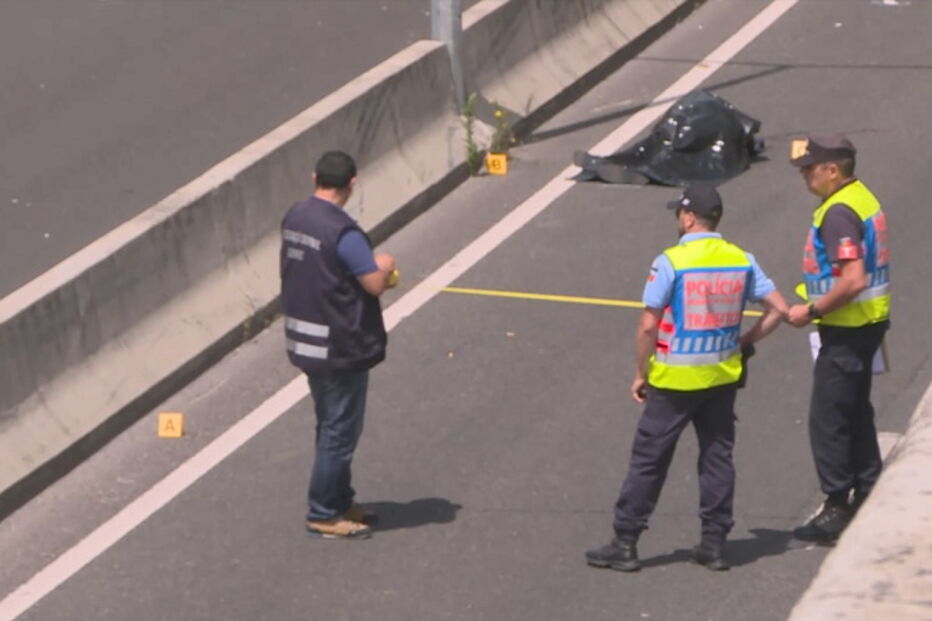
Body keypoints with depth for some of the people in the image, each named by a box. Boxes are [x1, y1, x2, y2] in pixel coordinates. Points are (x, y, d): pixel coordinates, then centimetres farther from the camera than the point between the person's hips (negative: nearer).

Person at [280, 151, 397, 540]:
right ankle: (323, 516, 9)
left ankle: (339, 502, 31)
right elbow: (376, 285, -22)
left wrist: (372, 270, 11)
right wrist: (385, 266, 1)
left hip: (304, 343, 9)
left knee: (331, 426, 20)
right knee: (340, 432, 2)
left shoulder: (294, 219, 3)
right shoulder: (343, 232, -24)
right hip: (340, 347, -9)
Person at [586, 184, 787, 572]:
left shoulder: (671, 262, -16)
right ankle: (714, 543, 15)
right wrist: (743, 342, 11)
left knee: (648, 460, 4)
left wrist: (640, 374, -4)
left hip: (674, 380, -4)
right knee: (717, 457, 13)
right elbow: (778, 309, 2)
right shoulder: (741, 261, 0)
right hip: (722, 377, 4)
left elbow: (649, 326, -16)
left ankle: (625, 544, 8)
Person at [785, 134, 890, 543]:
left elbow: (854, 280, -29)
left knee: (827, 419, -4)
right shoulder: (862, 198, 11)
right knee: (856, 413, 18)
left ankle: (836, 508, -1)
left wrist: (812, 311, -19)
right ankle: (866, 496, 25)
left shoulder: (838, 213, -21)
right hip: (869, 323, 11)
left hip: (847, 329, -10)